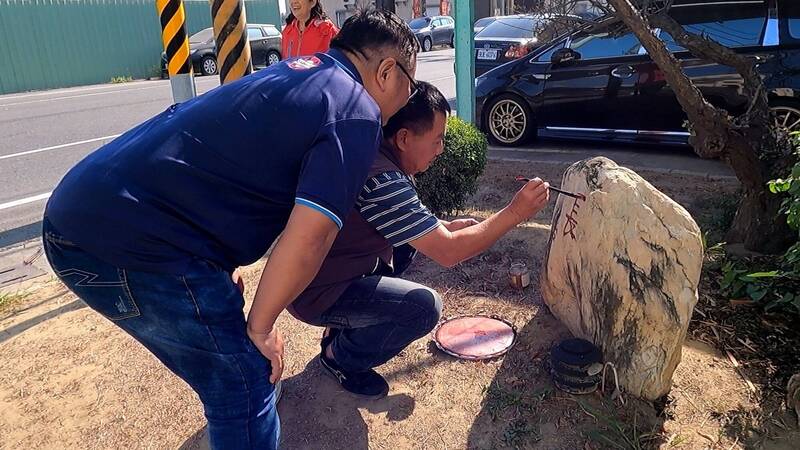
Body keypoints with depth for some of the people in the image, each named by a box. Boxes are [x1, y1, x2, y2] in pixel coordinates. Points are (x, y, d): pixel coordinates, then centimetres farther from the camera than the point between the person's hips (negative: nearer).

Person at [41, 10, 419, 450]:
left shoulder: (293, 71, 17)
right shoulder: (357, 112, -8)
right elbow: (307, 238, -18)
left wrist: (221, 271, 24)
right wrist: (260, 326, -4)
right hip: (131, 244, -9)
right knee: (245, 389, 4)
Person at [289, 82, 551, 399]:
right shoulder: (382, 179, -29)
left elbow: (410, 224, 17)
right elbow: (448, 253, -26)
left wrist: (445, 227, 3)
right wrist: (514, 213, -18)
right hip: (316, 293, -10)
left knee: (408, 240, 18)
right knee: (424, 307, -22)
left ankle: (345, 328, 21)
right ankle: (340, 356, 5)